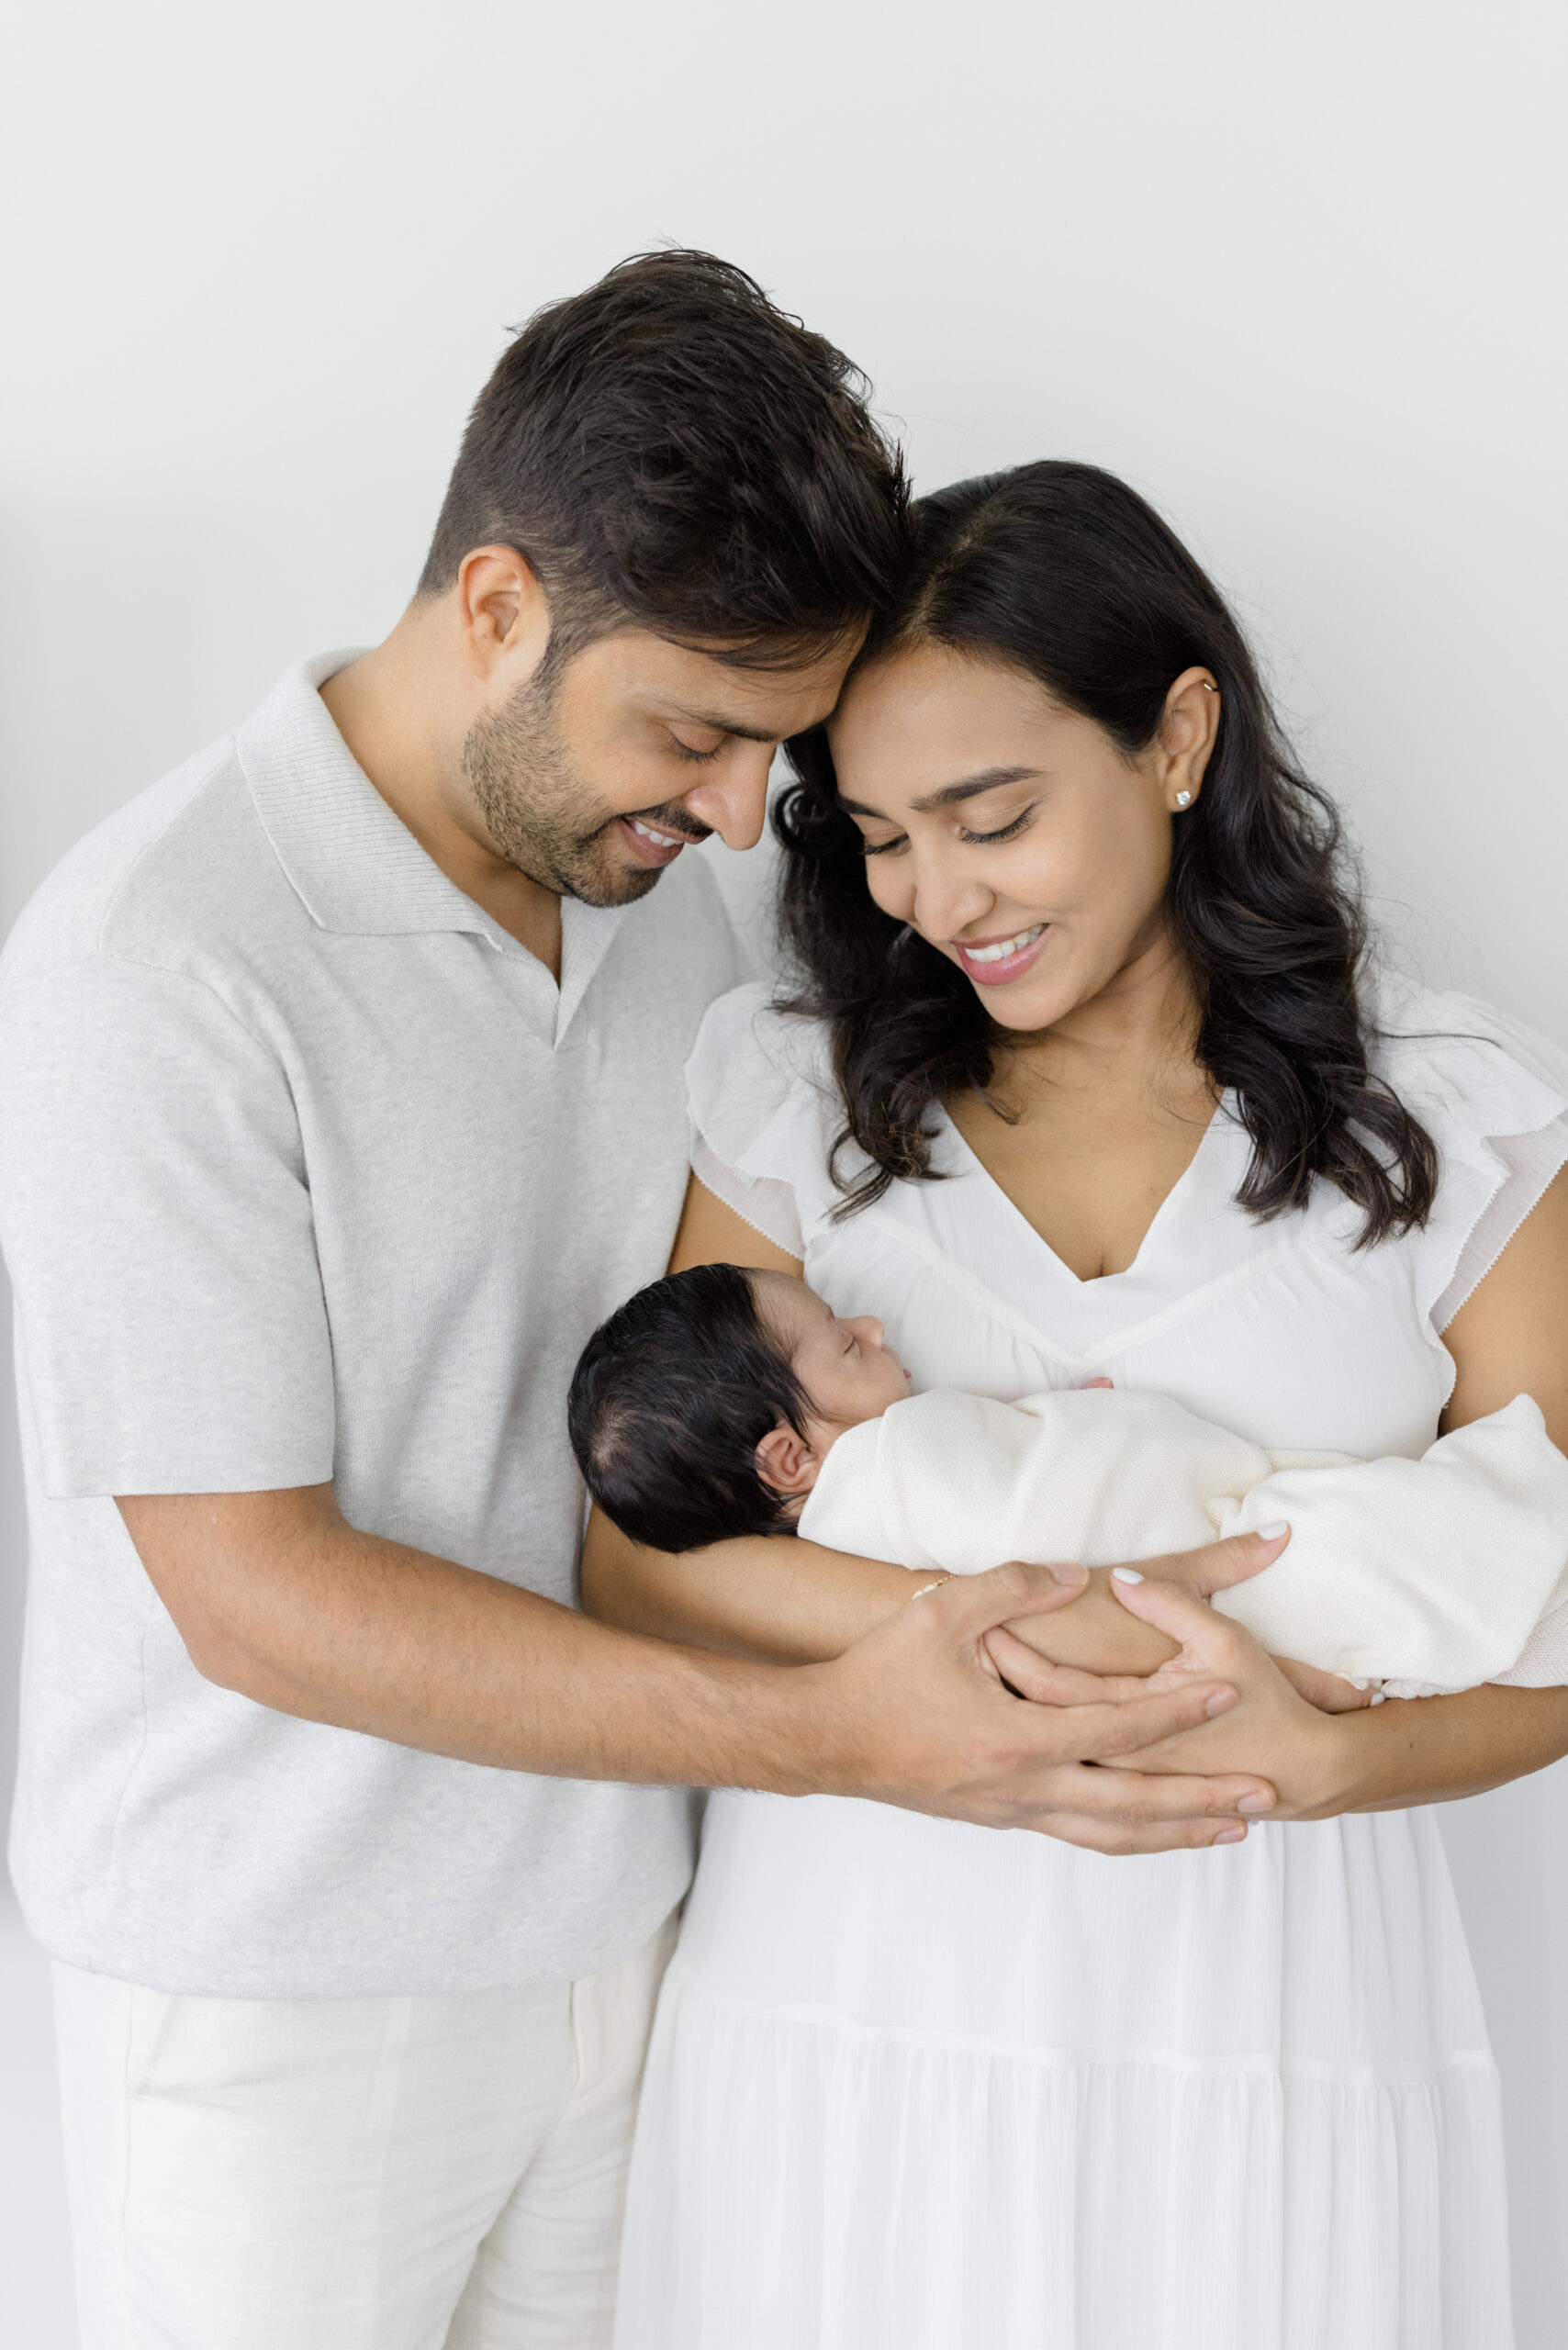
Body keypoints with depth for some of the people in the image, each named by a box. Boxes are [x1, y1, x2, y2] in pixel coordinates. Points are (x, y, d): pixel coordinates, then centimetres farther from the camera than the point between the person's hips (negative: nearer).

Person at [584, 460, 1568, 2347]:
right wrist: (963, 1620, -20)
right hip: (852, 1995, 1)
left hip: (1268, 2010, 0)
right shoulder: (800, 1098, 1)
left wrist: (1313, 1758, -19)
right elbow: (629, 1557, -5)